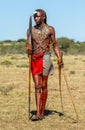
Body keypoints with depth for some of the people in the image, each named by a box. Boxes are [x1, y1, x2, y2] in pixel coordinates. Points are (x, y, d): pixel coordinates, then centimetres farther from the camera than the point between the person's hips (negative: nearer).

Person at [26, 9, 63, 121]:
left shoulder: (50, 29, 4)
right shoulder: (30, 30, 9)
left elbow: (55, 45, 5)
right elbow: (27, 46, 7)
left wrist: (60, 58, -7)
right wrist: (28, 50, -17)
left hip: (45, 58, -2)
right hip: (34, 59, 2)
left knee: (43, 85, 1)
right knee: (37, 86, -2)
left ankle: (42, 112, 9)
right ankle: (38, 113, -6)